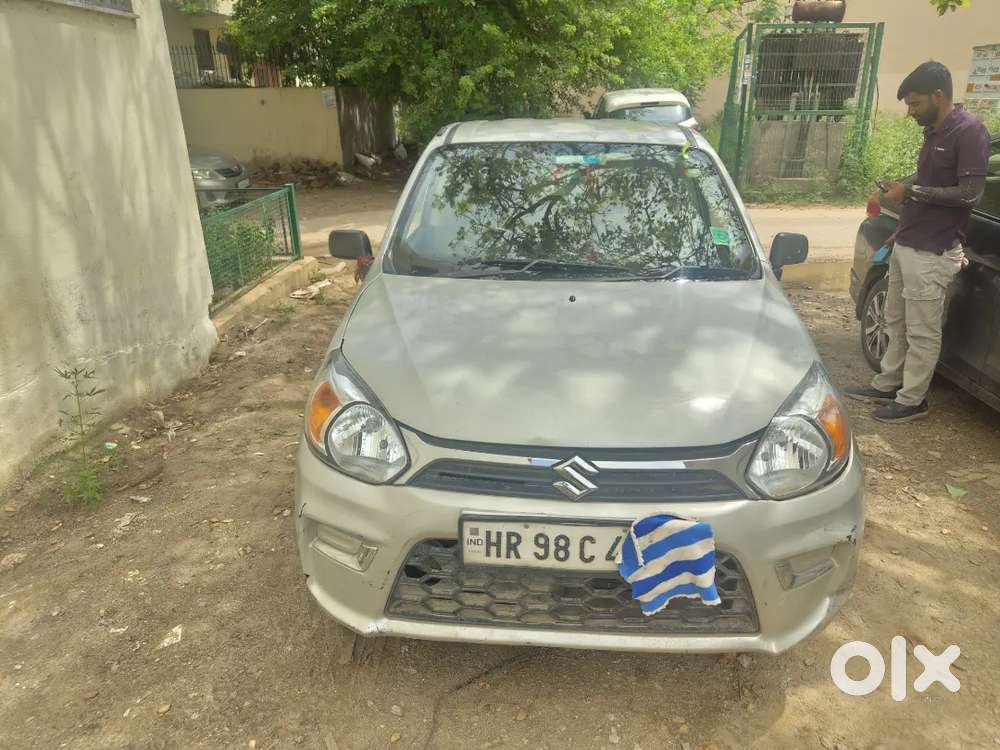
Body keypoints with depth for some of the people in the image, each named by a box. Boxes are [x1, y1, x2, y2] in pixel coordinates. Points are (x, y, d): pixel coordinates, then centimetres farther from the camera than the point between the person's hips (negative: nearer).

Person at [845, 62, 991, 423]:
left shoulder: (969, 132, -14)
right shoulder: (933, 131, 13)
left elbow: (970, 193, -19)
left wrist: (911, 191, -17)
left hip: (931, 253, -9)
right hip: (906, 245, 9)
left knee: (922, 333, 1)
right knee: (896, 323, 16)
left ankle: (911, 400, 11)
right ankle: (886, 385, 28)